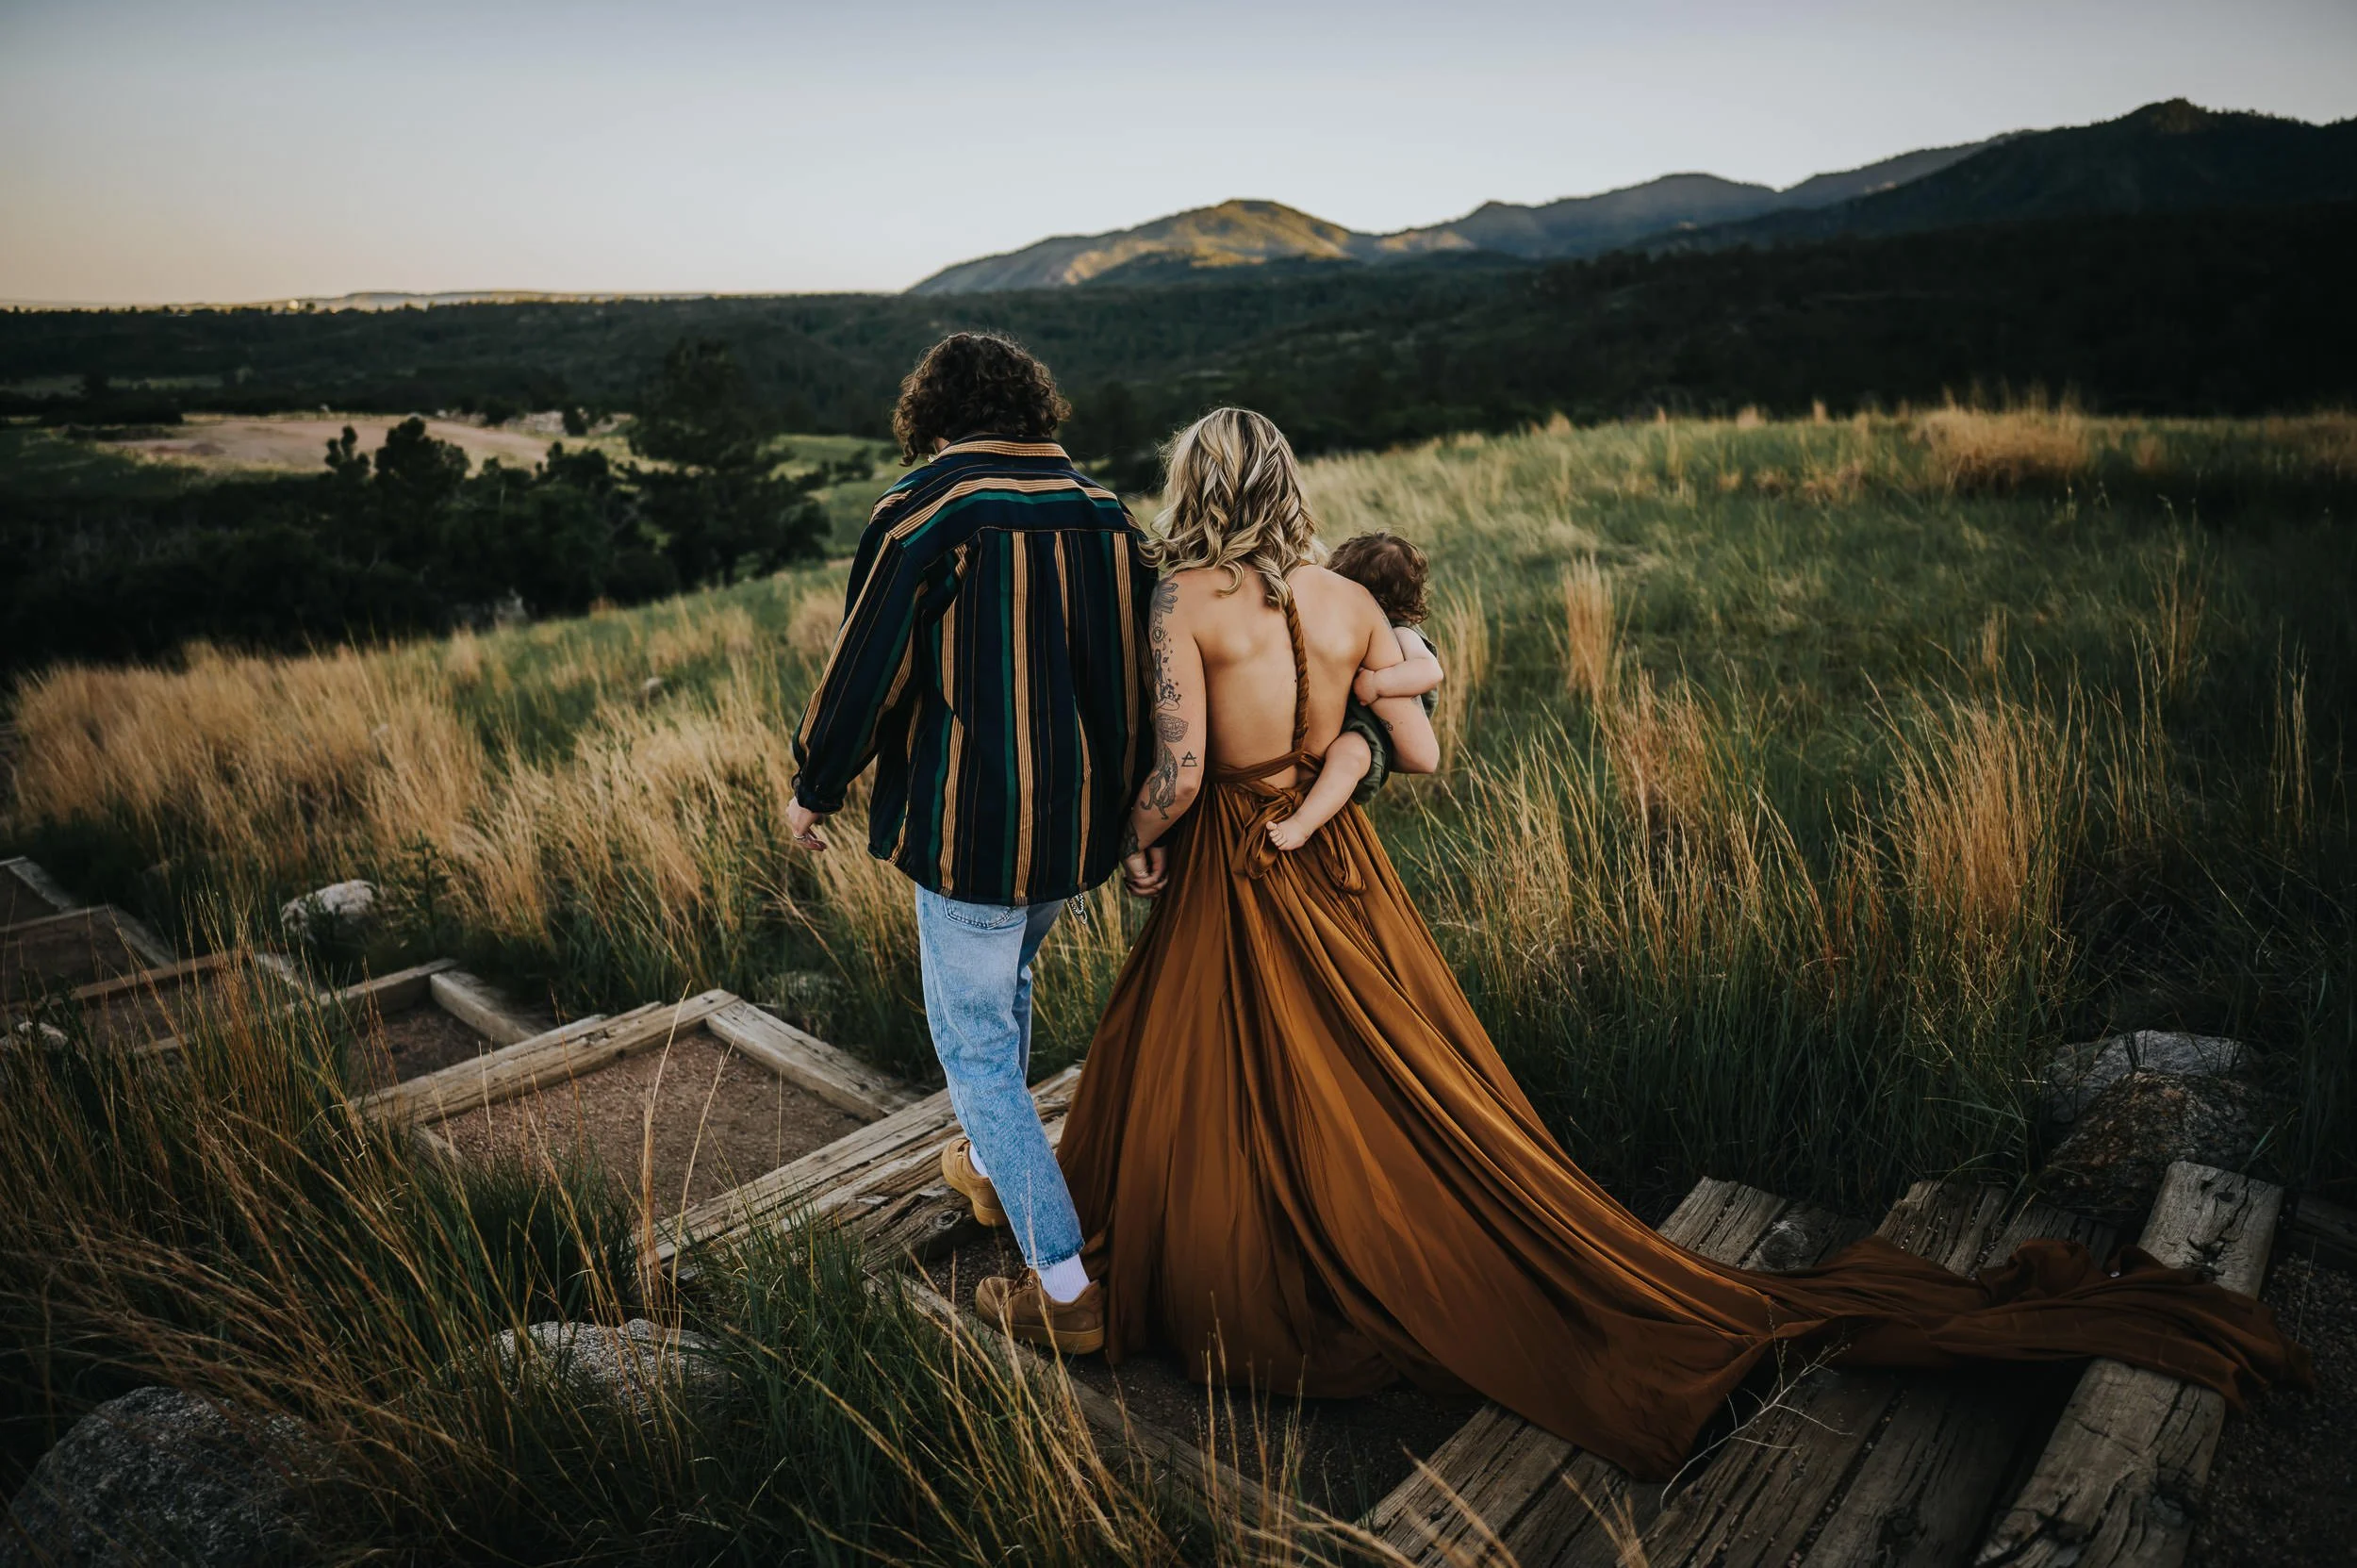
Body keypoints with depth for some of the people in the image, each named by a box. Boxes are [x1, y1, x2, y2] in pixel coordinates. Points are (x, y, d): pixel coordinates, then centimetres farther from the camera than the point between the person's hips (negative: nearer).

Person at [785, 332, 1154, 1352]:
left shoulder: (921, 511, -13)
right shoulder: (1106, 512, 4)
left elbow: (862, 670, -10)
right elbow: (1141, 664, 10)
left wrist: (815, 791, 6)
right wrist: (1132, 814, 22)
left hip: (971, 828, -6)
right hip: (1087, 824, 7)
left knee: (975, 1043, 7)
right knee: (1006, 980, 30)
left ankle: (1066, 1286, 9)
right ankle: (992, 1169, 48)